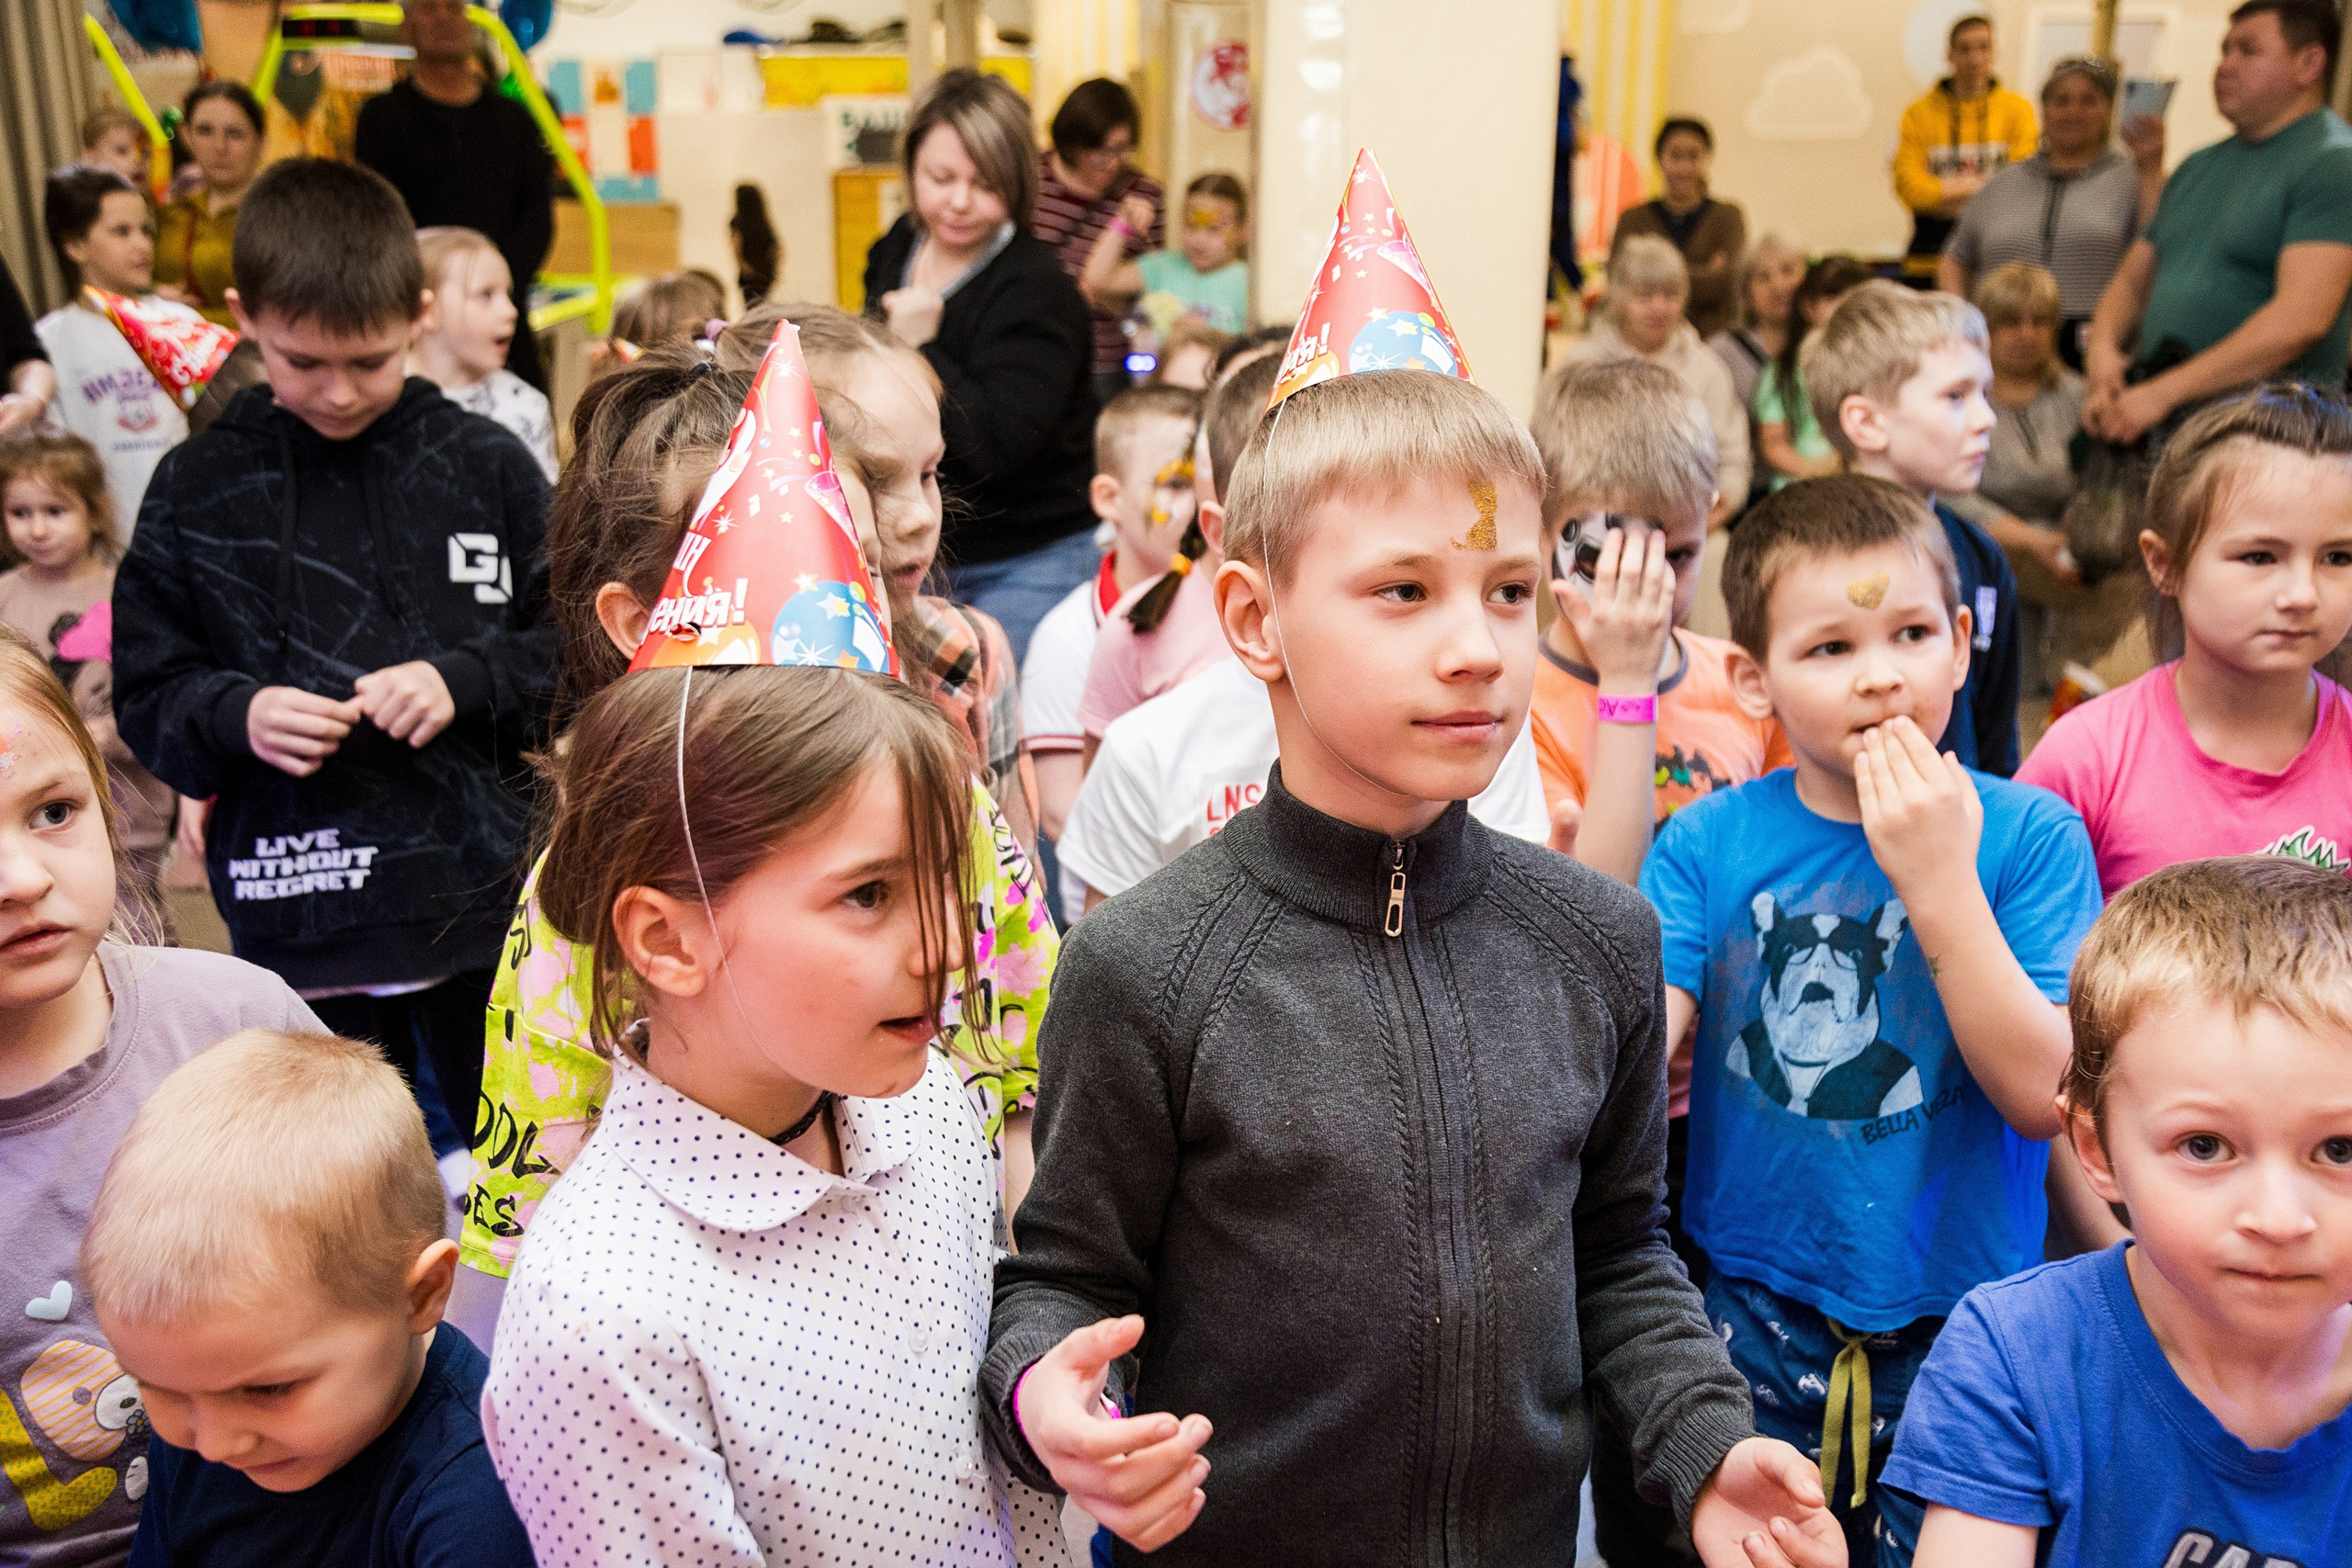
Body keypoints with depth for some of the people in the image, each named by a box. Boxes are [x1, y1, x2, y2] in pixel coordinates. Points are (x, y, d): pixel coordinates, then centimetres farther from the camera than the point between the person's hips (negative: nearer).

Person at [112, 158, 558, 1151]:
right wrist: (235, 716, -15)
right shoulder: (197, 489, 2)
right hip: (296, 922, 1)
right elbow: (146, 695, 5)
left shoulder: (485, 466, 0)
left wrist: (464, 679, -14)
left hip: (488, 909, 0)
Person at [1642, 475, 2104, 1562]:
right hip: (1750, 1325, 1)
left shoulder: (2028, 835, -8)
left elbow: (2044, 1095, -17)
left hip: (1959, 1324, -1)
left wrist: (1938, 882, -24)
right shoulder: (1707, 842, -4)